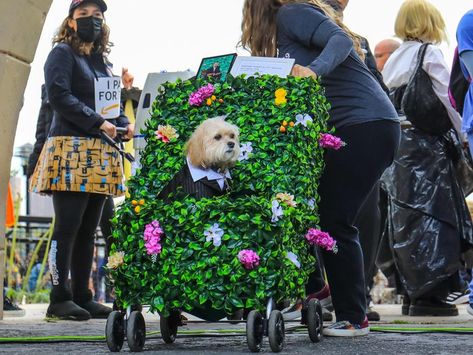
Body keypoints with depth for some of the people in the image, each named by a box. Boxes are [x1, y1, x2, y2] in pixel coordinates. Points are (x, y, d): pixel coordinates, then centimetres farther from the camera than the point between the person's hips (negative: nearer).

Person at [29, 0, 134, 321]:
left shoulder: (103, 62, 23)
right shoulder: (63, 53, 2)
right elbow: (59, 95, -11)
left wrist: (124, 125, 2)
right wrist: (99, 123, -16)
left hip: (101, 155, 7)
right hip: (71, 150, -7)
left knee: (88, 229, 7)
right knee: (68, 226, -10)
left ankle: (82, 296, 9)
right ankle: (60, 299, -8)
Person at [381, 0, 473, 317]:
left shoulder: (394, 59, 15)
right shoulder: (430, 54, -6)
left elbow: (391, 103, 15)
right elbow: (447, 100, -10)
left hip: (397, 144, 7)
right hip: (425, 144, -7)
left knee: (406, 219, 9)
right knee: (433, 218, -5)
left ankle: (412, 293, 13)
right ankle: (428, 295, -7)